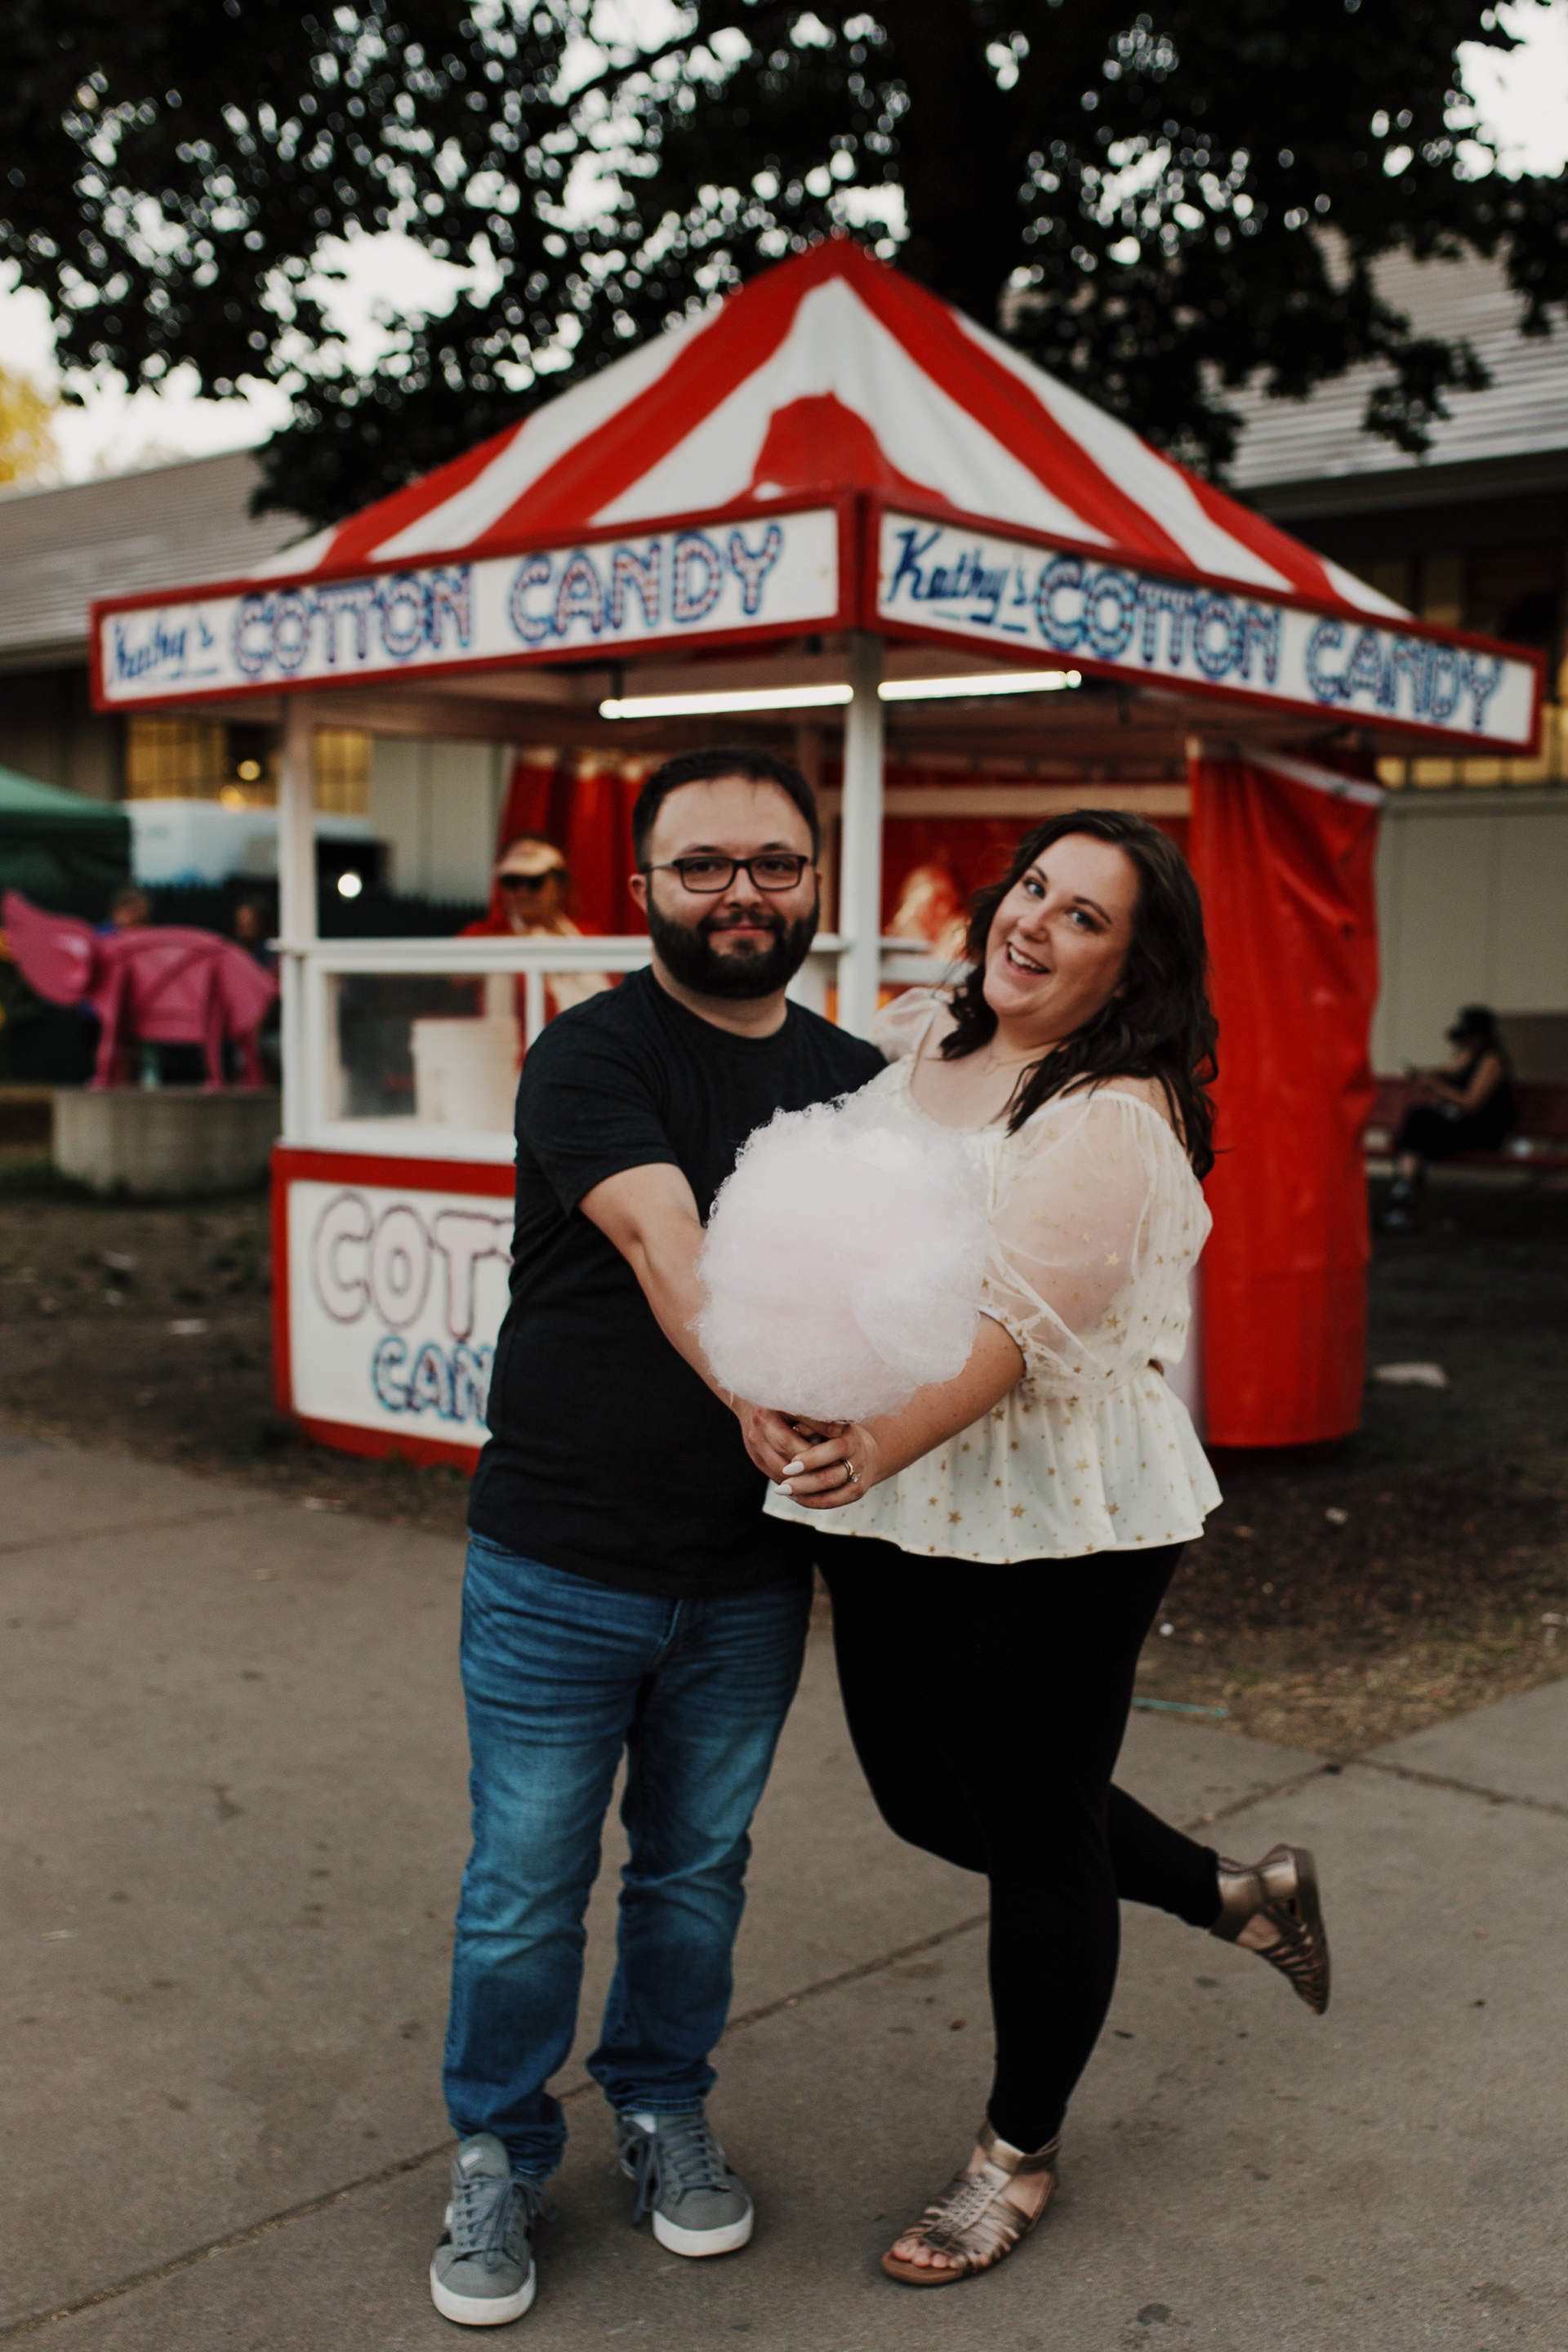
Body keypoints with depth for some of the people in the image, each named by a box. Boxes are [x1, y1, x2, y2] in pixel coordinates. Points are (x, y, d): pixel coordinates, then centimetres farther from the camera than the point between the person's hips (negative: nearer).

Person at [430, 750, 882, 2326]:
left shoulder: (855, 1079, 7)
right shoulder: (592, 1057, -11)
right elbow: (666, 1245, -26)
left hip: (750, 1576, 4)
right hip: (559, 1567, -4)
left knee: (698, 1868, 18)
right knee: (526, 1885, 8)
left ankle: (663, 2110, 41)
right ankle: (497, 2156, 30)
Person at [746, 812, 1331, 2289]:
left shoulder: (1115, 1119, -17)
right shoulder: (919, 1035, 6)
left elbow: (1013, 1323, -28)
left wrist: (878, 1451, -43)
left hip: (1050, 1526, -8)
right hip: (892, 1517, 8)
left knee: (1032, 1830, 8)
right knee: (926, 1798, 21)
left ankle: (1020, 2151, 33)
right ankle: (1236, 1894, 42)